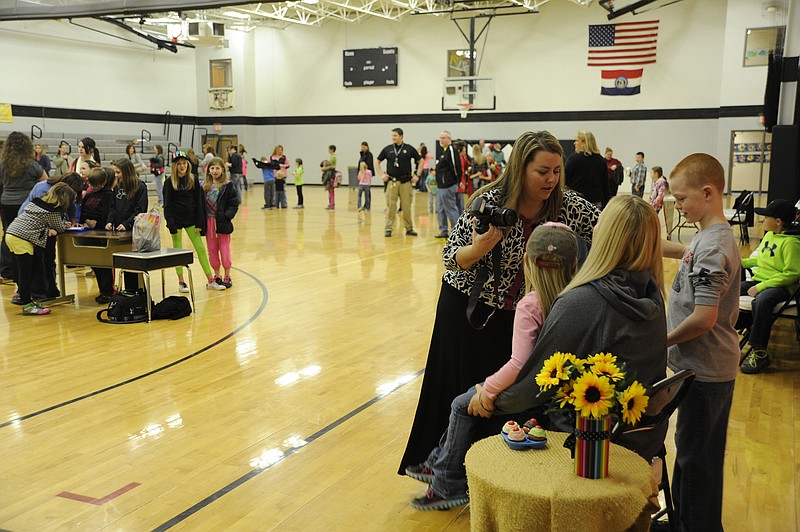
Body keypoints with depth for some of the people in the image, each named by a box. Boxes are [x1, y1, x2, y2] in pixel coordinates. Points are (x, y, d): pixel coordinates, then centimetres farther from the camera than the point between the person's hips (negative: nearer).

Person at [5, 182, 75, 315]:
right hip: (21, 239, -9)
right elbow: (60, 228, 0)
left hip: (11, 233, 9)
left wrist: (48, 229, 0)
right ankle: (27, 306, 0)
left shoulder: (38, 201, 14)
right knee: (26, 272, -4)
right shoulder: (53, 210, -11)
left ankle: (21, 294, 30)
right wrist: (66, 224, 21)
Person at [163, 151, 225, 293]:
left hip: (191, 219, 2)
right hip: (176, 220, -2)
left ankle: (211, 281, 6)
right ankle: (181, 282, 15)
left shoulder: (193, 180, 1)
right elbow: (167, 205, -4)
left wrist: (199, 223, -4)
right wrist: (171, 225, -11)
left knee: (201, 249, 2)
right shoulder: (169, 182, -3)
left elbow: (199, 203, 2)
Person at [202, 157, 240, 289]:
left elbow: (234, 204, -6)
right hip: (208, 221, 4)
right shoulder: (204, 185, 7)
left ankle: (227, 276, 14)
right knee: (212, 250, 9)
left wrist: (227, 216, -18)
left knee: (225, 250, 3)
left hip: (222, 222, -4)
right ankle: (217, 276, 21)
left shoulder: (227, 186, -4)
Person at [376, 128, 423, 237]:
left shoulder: (409, 149, 2)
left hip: (406, 182, 0)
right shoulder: (387, 149, 5)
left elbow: (420, 161, 11)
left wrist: (417, 175, 2)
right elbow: (377, 163, 15)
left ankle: (409, 228, 13)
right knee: (391, 206, -1)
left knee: (407, 206, 4)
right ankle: (388, 228, 4)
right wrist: (381, 174, 2)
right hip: (391, 182, 0)